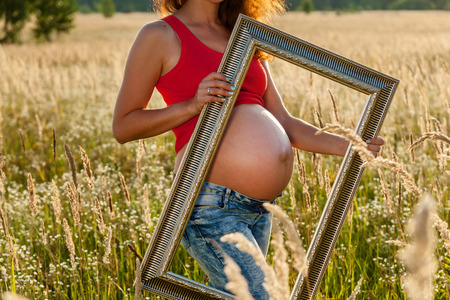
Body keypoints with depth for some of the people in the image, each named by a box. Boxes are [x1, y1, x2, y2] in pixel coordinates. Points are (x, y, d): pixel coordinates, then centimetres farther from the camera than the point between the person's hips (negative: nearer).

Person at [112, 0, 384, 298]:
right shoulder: (159, 36, 1)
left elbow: (283, 124, 17)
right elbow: (123, 126, 0)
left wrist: (347, 146, 2)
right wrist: (192, 105, -14)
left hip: (257, 211, 7)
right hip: (210, 205, -7)